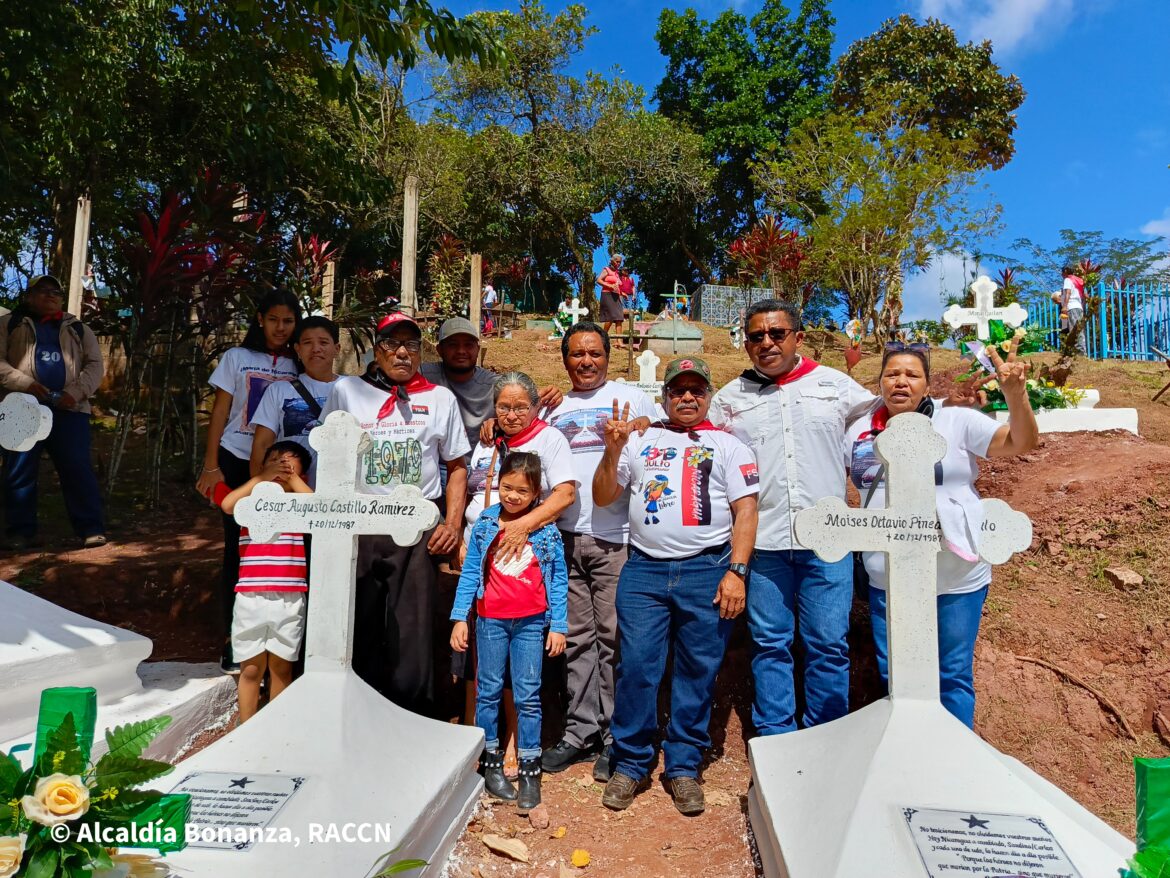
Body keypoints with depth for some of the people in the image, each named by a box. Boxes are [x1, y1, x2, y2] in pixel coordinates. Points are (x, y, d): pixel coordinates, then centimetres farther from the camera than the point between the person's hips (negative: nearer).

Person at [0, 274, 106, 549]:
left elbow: (94, 364, 9)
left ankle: (91, 529, -5)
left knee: (78, 469, -6)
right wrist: (25, 384, -14)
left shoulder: (78, 329, 18)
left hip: (68, 410, 1)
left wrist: (76, 392, -9)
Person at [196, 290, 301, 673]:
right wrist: (211, 466, -4)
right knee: (238, 548, 2)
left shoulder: (298, 366, 7)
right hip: (238, 463, -1)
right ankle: (233, 640, 11)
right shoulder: (237, 357, 5)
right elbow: (219, 413, 3)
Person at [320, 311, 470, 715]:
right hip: (358, 526, 1)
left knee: (413, 633, 1)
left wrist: (453, 523, 2)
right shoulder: (346, 390, 9)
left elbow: (457, 466, 13)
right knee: (359, 632, 7)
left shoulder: (441, 398, 9)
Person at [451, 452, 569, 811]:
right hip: (490, 620, 1)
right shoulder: (484, 524, 0)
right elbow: (469, 573, 3)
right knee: (489, 691, 10)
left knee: (528, 695, 3)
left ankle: (530, 770, 13)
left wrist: (558, 626, -2)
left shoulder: (547, 529, -2)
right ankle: (491, 762, 24)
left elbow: (558, 579, 1)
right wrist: (459, 618, -1)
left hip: (531, 623, -1)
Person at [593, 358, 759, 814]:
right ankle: (630, 764, 15)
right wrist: (613, 450, -2)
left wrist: (736, 572, -8)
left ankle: (684, 767, 20)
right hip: (644, 570, 1)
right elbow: (602, 497, 14)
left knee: (698, 672, 5)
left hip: (707, 570, -1)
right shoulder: (641, 441, 16)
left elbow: (745, 511, 2)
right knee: (636, 667, -2)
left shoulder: (728, 445, 11)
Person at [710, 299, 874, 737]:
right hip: (762, 541, 1)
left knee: (829, 645, 6)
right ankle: (775, 739, 23)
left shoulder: (836, 385, 8)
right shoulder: (730, 397, 11)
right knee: (770, 644, 9)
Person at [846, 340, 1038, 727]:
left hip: (957, 579, -3)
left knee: (954, 676, 11)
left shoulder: (957, 422, -5)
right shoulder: (860, 431, 4)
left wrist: (1015, 394, -30)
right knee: (894, 676, 17)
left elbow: (1021, 443, -14)